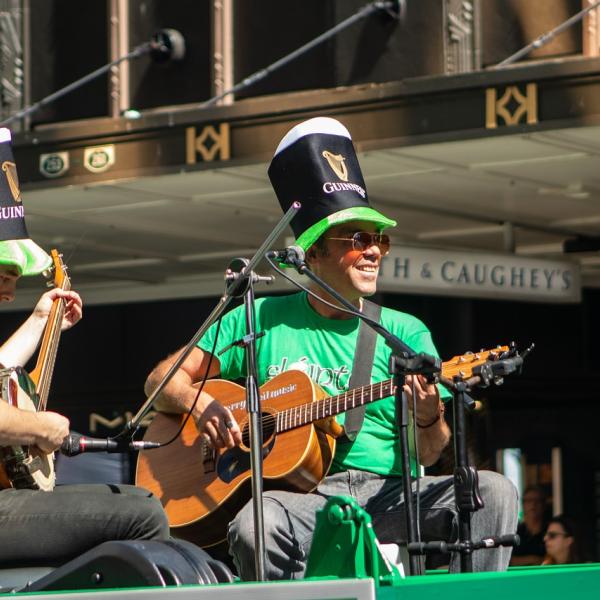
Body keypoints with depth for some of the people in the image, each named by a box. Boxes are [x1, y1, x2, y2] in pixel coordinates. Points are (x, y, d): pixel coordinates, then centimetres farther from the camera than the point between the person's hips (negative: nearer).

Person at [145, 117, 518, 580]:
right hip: (299, 498, -2)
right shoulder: (261, 320, 12)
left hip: (387, 495, 2)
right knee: (255, 526, -38)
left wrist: (429, 418, -17)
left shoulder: (405, 332, 13)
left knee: (493, 491, -25)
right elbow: (163, 380, 14)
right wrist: (200, 403, -8)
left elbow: (426, 455, 7)